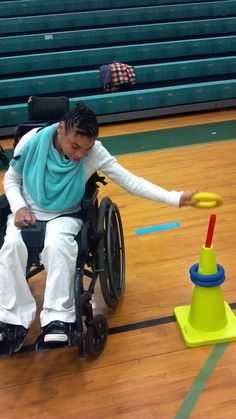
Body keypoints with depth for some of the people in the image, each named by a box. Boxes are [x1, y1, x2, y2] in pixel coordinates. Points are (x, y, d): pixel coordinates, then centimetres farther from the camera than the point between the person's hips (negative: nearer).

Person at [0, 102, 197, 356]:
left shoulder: (95, 152, -18)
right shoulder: (33, 141, -16)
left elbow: (131, 182, -19)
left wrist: (175, 198, -27)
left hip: (64, 215, -1)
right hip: (27, 212, 1)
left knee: (57, 243, -35)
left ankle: (57, 318, -27)